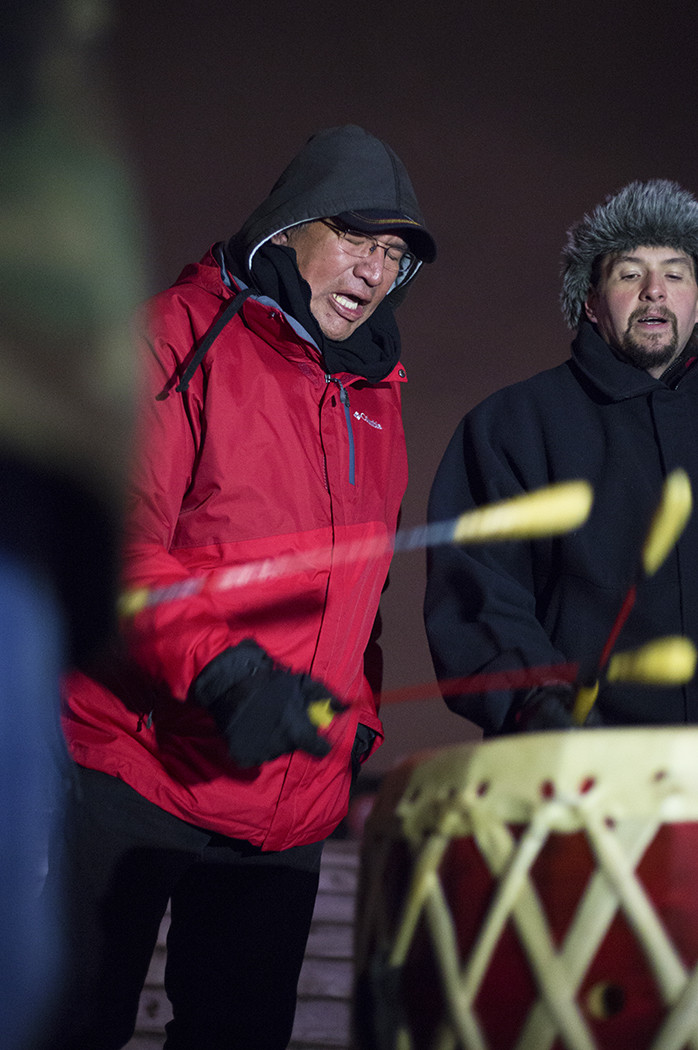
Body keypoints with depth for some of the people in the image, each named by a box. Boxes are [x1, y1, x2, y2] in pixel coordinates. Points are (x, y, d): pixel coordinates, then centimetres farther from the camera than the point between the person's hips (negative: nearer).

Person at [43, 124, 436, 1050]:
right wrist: (220, 669, -27)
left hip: (290, 799, 6)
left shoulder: (375, 399, 15)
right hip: (134, 772, -6)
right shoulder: (182, 336, -6)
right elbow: (107, 539, -16)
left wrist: (356, 718, 13)